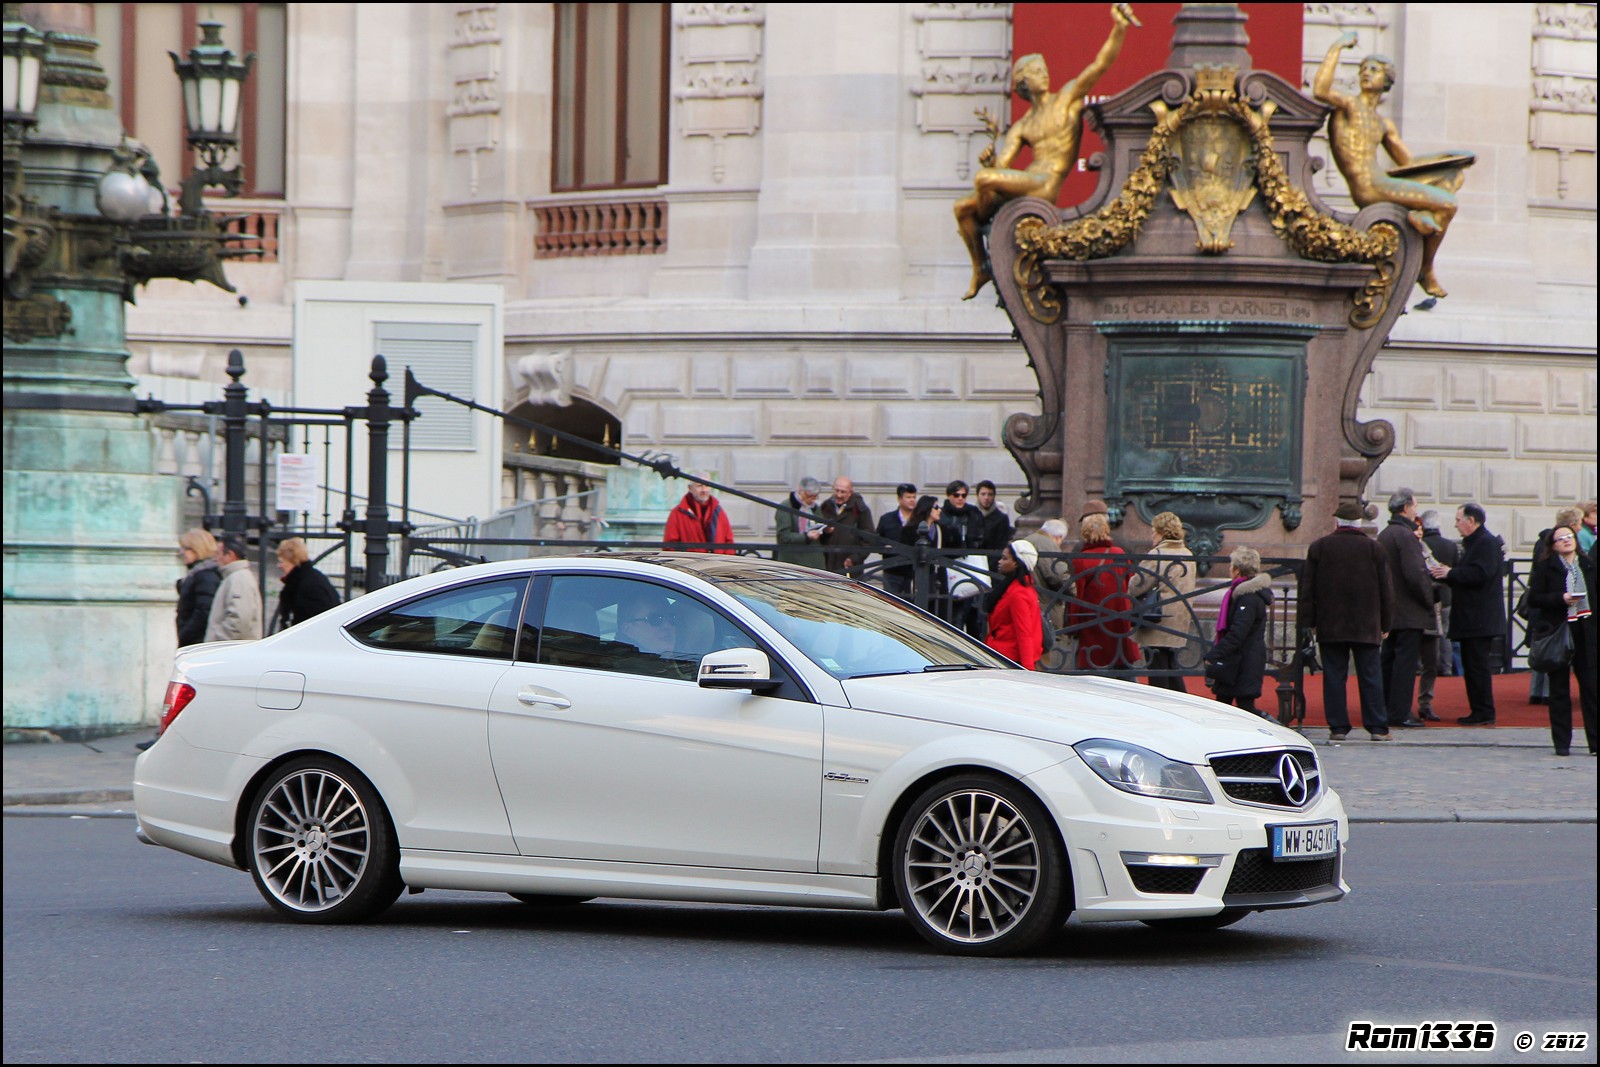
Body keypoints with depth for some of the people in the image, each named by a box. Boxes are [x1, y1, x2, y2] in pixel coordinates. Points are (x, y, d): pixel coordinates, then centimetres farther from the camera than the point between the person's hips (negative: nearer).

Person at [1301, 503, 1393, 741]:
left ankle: (1338, 727, 0)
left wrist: (1309, 622, 7)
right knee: (1371, 677, 2)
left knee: (1334, 677, 3)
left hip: (1330, 627, 0)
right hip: (1366, 628, 0)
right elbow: (1386, 589, 3)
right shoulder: (1375, 549, 1)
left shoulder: (1319, 547, 2)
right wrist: (1384, 625, 11)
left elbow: (1308, 588, 3)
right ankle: (1377, 727, 0)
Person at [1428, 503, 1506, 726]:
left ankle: (1484, 713, -8)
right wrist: (1446, 574, 9)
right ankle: (1479, 711, 15)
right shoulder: (1474, 542, 20)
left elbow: (1480, 574, -23)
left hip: (1479, 620, -11)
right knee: (1472, 666, 11)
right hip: (1472, 619, 11)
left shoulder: (1487, 543, -12)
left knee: (1477, 666, -9)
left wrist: (1451, 573, -15)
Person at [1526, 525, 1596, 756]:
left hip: (1585, 633, 2)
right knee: (1559, 689, 2)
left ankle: (1594, 740, 2)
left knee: (1590, 687, -1)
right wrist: (1561, 599, -18)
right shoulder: (1545, 568, 1)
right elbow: (1533, 599, -5)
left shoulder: (1588, 566, 11)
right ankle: (1561, 743, 7)